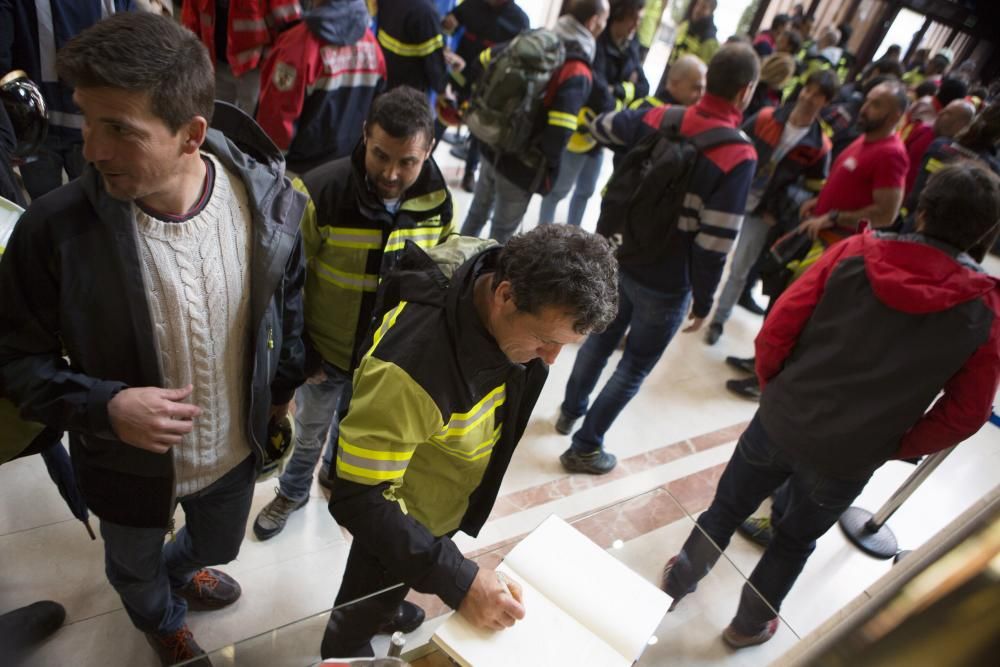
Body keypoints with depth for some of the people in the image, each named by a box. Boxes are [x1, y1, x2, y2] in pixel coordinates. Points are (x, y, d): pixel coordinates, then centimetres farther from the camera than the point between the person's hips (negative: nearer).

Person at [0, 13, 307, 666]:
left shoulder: (274, 200, -22)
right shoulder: (54, 228, -27)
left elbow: (292, 300, -2)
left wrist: (284, 385, 4)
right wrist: (103, 406, -30)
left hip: (236, 451, 2)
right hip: (126, 464, -1)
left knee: (217, 546, 32)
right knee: (133, 570, 30)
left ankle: (180, 567, 71)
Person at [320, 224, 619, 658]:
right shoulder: (412, 367, -44)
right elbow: (360, 499, -36)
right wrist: (456, 579, -40)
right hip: (400, 513, -6)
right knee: (370, 601, 24)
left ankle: (385, 609, 65)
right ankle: (344, 649, 55)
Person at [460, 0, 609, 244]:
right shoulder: (577, 74, -22)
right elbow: (560, 131, -33)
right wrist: (547, 166, -13)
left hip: (493, 147, 7)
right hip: (524, 166, -7)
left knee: (477, 212, 27)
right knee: (502, 233, 12)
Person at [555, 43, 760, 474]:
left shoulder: (658, 118, -5)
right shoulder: (739, 156, -21)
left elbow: (603, 125, 16)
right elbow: (715, 243, -22)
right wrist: (704, 300, -8)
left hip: (623, 257, 6)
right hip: (667, 283, -5)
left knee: (603, 336, 26)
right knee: (635, 366, 12)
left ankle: (570, 411, 45)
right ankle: (584, 448, 22)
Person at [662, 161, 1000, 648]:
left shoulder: (858, 252, -11)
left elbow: (779, 326, -12)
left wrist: (776, 387, 5)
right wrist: (894, 447, 8)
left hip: (780, 422, 0)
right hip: (849, 459, 1)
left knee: (726, 507, 22)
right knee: (796, 540, 25)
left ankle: (676, 583, 42)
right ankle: (749, 625, 45)